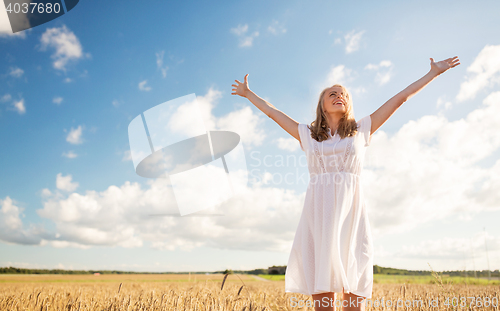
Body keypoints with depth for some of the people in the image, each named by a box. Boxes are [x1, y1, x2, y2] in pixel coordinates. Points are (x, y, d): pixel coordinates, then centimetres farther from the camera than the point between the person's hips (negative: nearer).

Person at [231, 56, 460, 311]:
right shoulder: (308, 135, 17)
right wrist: (248, 94, 37)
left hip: (351, 216, 0)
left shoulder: (361, 130, 16)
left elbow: (400, 98, 19)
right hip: (318, 216, 0)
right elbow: (272, 111, 27)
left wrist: (433, 73, 23)